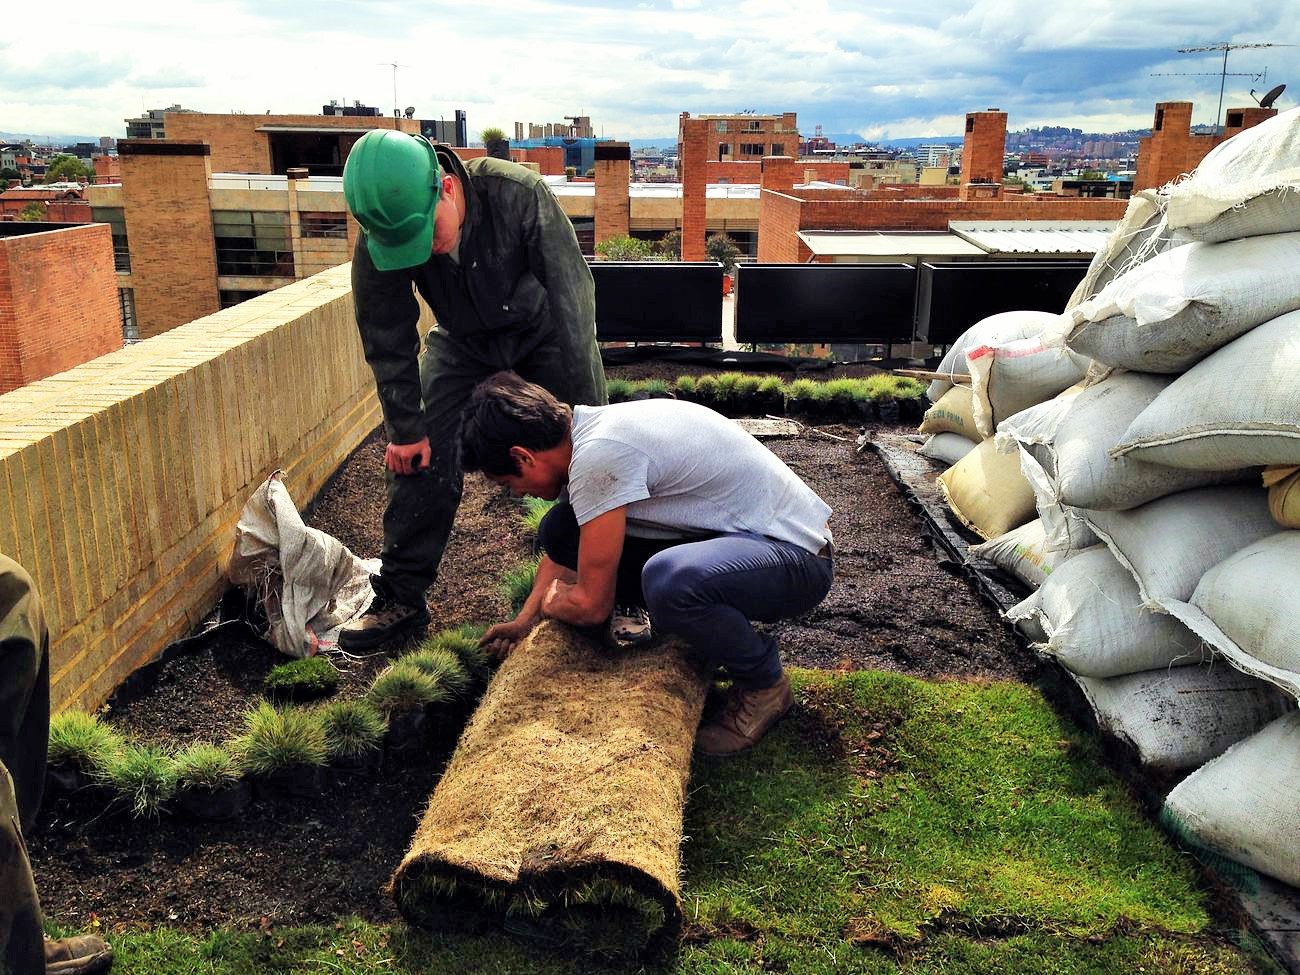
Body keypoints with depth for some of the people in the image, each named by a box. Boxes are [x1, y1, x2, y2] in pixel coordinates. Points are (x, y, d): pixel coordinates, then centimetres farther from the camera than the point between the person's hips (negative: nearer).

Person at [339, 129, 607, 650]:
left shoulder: (520, 195, -36)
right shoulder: (378, 241, -27)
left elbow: (571, 300, -29)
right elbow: (387, 342, -13)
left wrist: (586, 415, -27)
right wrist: (405, 428, -9)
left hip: (541, 331, -2)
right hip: (463, 342, 2)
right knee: (418, 457, -4)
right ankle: (400, 597, 10)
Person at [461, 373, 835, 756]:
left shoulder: (599, 455, -27)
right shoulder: (588, 429, 1)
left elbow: (591, 605, -20)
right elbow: (563, 548, 19)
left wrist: (549, 602, 1)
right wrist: (524, 620, 15)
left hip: (799, 556, -9)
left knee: (670, 580, -40)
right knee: (561, 529, 1)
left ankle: (764, 684, -8)